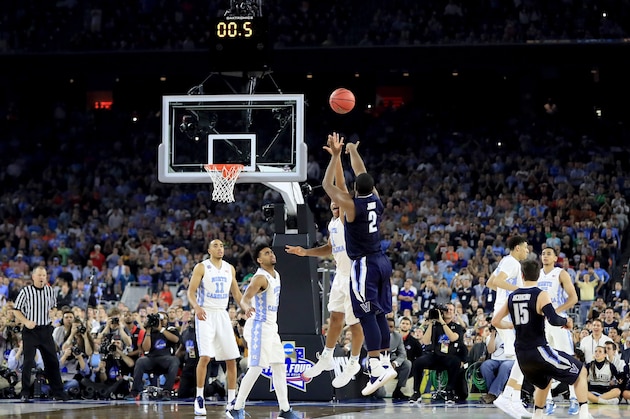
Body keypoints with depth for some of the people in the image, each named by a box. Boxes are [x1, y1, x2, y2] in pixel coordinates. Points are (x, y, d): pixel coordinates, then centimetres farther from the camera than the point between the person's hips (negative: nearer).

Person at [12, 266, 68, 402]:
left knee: (52, 361, 7)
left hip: (46, 329, 4)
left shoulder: (50, 291, 5)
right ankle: (25, 394, -3)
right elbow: (16, 310, -2)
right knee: (28, 361, -8)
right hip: (30, 330, -4)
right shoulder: (26, 291, -7)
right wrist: (26, 322, -16)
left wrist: (52, 314, 1)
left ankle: (58, 393, 16)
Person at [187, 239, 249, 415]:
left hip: (222, 315, 5)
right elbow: (191, 291, -8)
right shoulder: (201, 267, -3)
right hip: (205, 314, -5)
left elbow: (236, 292, 19)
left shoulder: (230, 269, 12)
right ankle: (199, 398, -7)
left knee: (231, 358, 1)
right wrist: (196, 306, -27)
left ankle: (232, 401, 7)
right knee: (205, 356, -16)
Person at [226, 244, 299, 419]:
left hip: (271, 327, 9)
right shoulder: (260, 278, -18)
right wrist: (247, 308, -52)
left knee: (279, 368, 9)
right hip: (259, 327, -9)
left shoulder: (276, 275, 11)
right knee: (256, 368, -11)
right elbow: (244, 299, -30)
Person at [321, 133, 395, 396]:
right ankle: (384, 363, 16)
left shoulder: (352, 205, -16)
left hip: (363, 265, -8)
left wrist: (336, 156, -2)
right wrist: (353, 151, 31)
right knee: (379, 315, 13)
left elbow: (327, 186, -6)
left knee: (367, 316, -10)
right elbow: (362, 176, 19)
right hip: (381, 261, 8)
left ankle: (378, 369, -17)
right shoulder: (376, 199, 2)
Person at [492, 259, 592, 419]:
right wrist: (566, 321, -3)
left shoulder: (512, 296, 8)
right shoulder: (541, 295, -10)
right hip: (539, 350, -6)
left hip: (521, 355, 6)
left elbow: (495, 322, 13)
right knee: (581, 372, 8)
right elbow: (553, 320, -24)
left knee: (544, 383, 33)